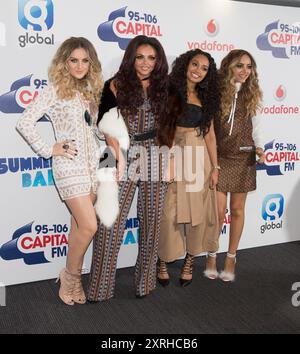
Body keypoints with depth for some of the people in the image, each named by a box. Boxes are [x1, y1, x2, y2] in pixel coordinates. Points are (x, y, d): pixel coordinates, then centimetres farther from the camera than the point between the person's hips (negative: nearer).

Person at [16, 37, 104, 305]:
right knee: (89, 226, -11)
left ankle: (72, 278, 25)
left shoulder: (91, 89, 13)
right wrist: (49, 150, -10)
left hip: (93, 163, 6)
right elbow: (24, 123, -10)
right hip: (69, 165, -6)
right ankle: (71, 275, 13)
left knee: (80, 224, 11)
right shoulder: (54, 90, -6)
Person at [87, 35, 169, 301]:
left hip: (155, 162, 3)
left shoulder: (162, 88, 12)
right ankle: (100, 288, 7)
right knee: (111, 224, -6)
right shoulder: (117, 86, 2)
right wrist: (118, 155, -12)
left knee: (152, 223, 8)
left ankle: (146, 282, 24)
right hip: (123, 160, -3)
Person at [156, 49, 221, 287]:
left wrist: (215, 166, 5)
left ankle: (189, 262, 20)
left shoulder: (206, 98, 12)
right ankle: (163, 262, 14)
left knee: (197, 210, 6)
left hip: (199, 158, 4)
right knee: (170, 211, -2)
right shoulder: (171, 92, 1)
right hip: (174, 157, -3)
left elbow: (209, 134, 10)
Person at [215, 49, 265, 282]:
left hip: (244, 158, 3)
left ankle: (231, 259, 22)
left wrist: (259, 147, -4)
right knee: (219, 210, -3)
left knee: (237, 209, 8)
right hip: (219, 158, -3)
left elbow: (255, 125, 12)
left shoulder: (251, 94, 6)